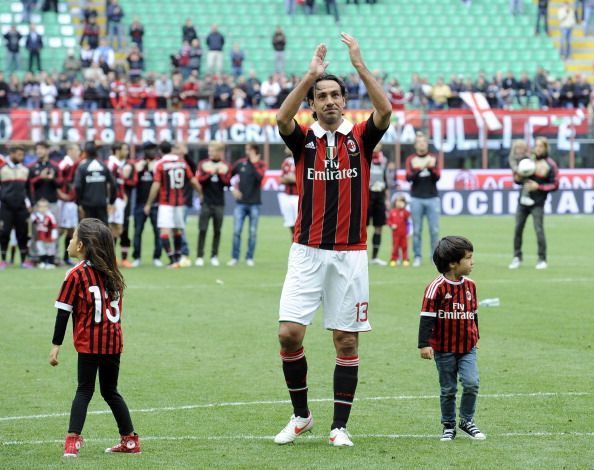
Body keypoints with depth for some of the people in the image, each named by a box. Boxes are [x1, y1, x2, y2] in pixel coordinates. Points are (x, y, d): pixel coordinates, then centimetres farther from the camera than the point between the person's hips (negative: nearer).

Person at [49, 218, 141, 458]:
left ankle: (73, 439, -14)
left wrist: (56, 345, -6)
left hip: (89, 343, -5)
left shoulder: (76, 275, -8)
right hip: (113, 342, 5)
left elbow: (63, 312, -9)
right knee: (110, 391, 17)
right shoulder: (112, 273, 10)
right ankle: (129, 440, 19)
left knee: (84, 390, -1)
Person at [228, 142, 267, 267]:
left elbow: (260, 176, -19)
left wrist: (254, 163, -16)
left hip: (254, 203, -1)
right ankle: (234, 257, 2)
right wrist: (233, 188, 3)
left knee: (253, 232, 1)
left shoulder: (261, 164, 1)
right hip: (240, 202, 1)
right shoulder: (240, 163, 6)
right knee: (237, 231, -4)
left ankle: (249, 258, 9)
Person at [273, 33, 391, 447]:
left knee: (347, 340, 2)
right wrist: (311, 73, -20)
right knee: (289, 333, -8)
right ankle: (301, 415, 11)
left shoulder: (361, 138, 4)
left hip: (350, 254, 0)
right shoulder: (303, 139, 5)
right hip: (307, 253, 0)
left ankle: (340, 425, 9)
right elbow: (282, 117, -17)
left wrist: (360, 65, -17)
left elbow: (385, 111, -15)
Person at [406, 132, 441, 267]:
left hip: (432, 198, 0)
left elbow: (437, 177, -1)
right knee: (417, 230, -1)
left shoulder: (433, 159, 7)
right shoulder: (411, 159, 6)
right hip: (416, 199, 0)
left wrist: (430, 168, -19)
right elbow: (409, 177, -5)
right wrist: (420, 169, -22)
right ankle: (417, 257, 4)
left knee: (434, 230, -2)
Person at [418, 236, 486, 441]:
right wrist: (424, 344, -18)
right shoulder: (437, 287, -13)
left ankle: (467, 420, 6)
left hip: (467, 347, 4)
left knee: (471, 383, -12)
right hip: (444, 349, -4)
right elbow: (427, 317, -13)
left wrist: (475, 338, 24)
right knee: (447, 389, 7)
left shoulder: (470, 285, 5)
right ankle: (449, 426, 21)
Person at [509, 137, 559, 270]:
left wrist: (538, 187, -14)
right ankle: (517, 257, 13)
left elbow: (555, 185, -3)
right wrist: (517, 178, -9)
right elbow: (517, 178, 15)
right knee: (518, 229, 3)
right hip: (523, 200, 4)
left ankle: (542, 259, 0)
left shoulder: (551, 165, -3)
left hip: (538, 203, -4)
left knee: (539, 230, -10)